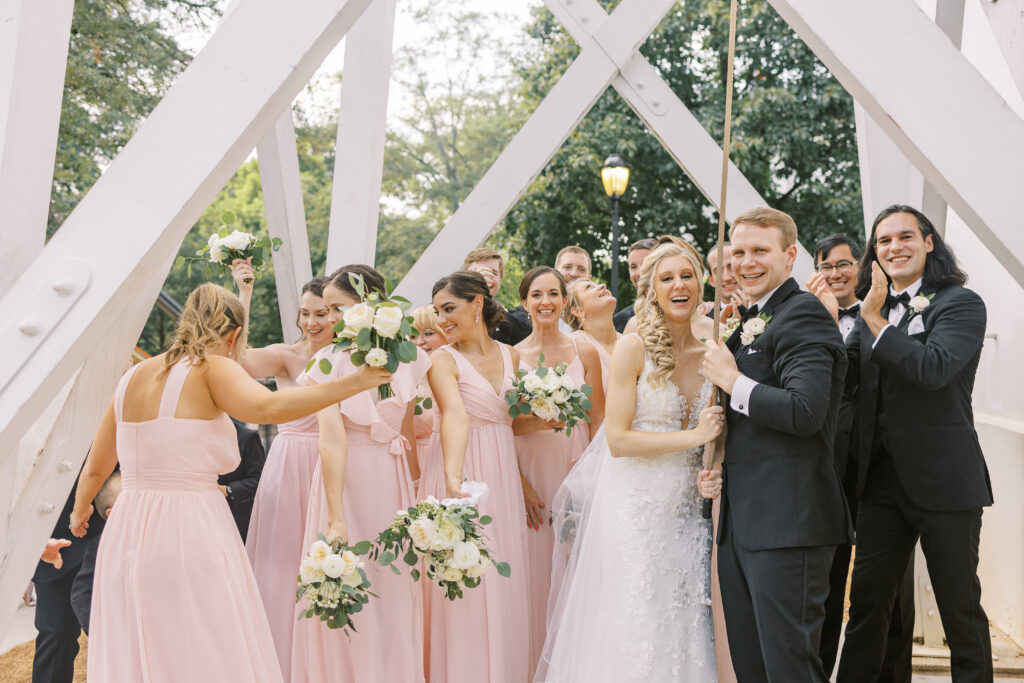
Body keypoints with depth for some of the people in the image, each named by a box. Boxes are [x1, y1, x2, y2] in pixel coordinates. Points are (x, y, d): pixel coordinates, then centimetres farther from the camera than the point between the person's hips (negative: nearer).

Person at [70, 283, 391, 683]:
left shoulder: (133, 376, 13)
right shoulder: (211, 368, -5)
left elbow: (95, 470, 21)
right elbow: (267, 407, -27)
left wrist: (80, 511, 41)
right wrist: (354, 383, -24)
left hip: (127, 532, 7)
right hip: (191, 529, -7)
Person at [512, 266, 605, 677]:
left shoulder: (585, 353, 4)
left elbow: (599, 421, 3)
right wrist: (519, 484, -11)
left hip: (576, 471, 1)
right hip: (529, 471, 0)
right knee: (535, 574, 1)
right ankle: (535, 667, 13)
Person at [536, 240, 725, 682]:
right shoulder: (633, 349, -8)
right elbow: (618, 439, -14)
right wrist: (692, 436, -16)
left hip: (686, 511, 5)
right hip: (634, 510, -5)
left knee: (684, 635, 8)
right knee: (634, 635, -1)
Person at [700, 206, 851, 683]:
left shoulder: (803, 314, -11)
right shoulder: (750, 322, 19)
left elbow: (805, 412, -24)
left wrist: (732, 380, -12)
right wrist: (719, 468, 9)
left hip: (787, 523, -10)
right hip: (741, 523, 10)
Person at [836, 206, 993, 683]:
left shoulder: (961, 304, -6)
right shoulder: (874, 310, 13)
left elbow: (933, 368, -22)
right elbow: (843, 372, 3)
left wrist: (876, 321, -17)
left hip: (943, 481, -5)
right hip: (882, 479, 5)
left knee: (960, 606, 6)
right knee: (866, 601, 11)